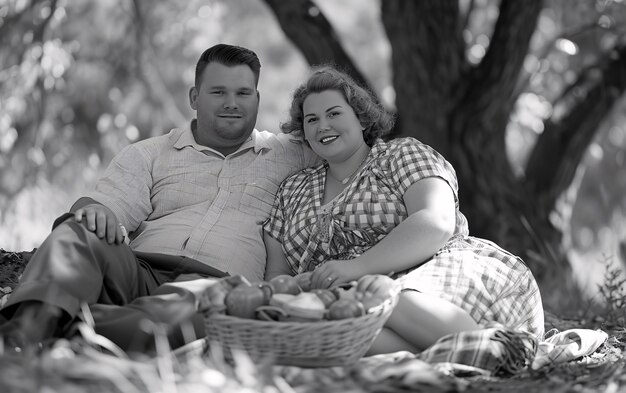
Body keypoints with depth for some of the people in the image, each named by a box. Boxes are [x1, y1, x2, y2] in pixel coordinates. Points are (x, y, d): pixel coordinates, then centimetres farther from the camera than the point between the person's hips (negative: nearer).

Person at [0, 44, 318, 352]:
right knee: (76, 232, -28)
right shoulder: (147, 155, 21)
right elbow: (105, 204, 9)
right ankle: (33, 321, -53)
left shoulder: (292, 155, 23)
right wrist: (93, 212, -16)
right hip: (140, 269, 2)